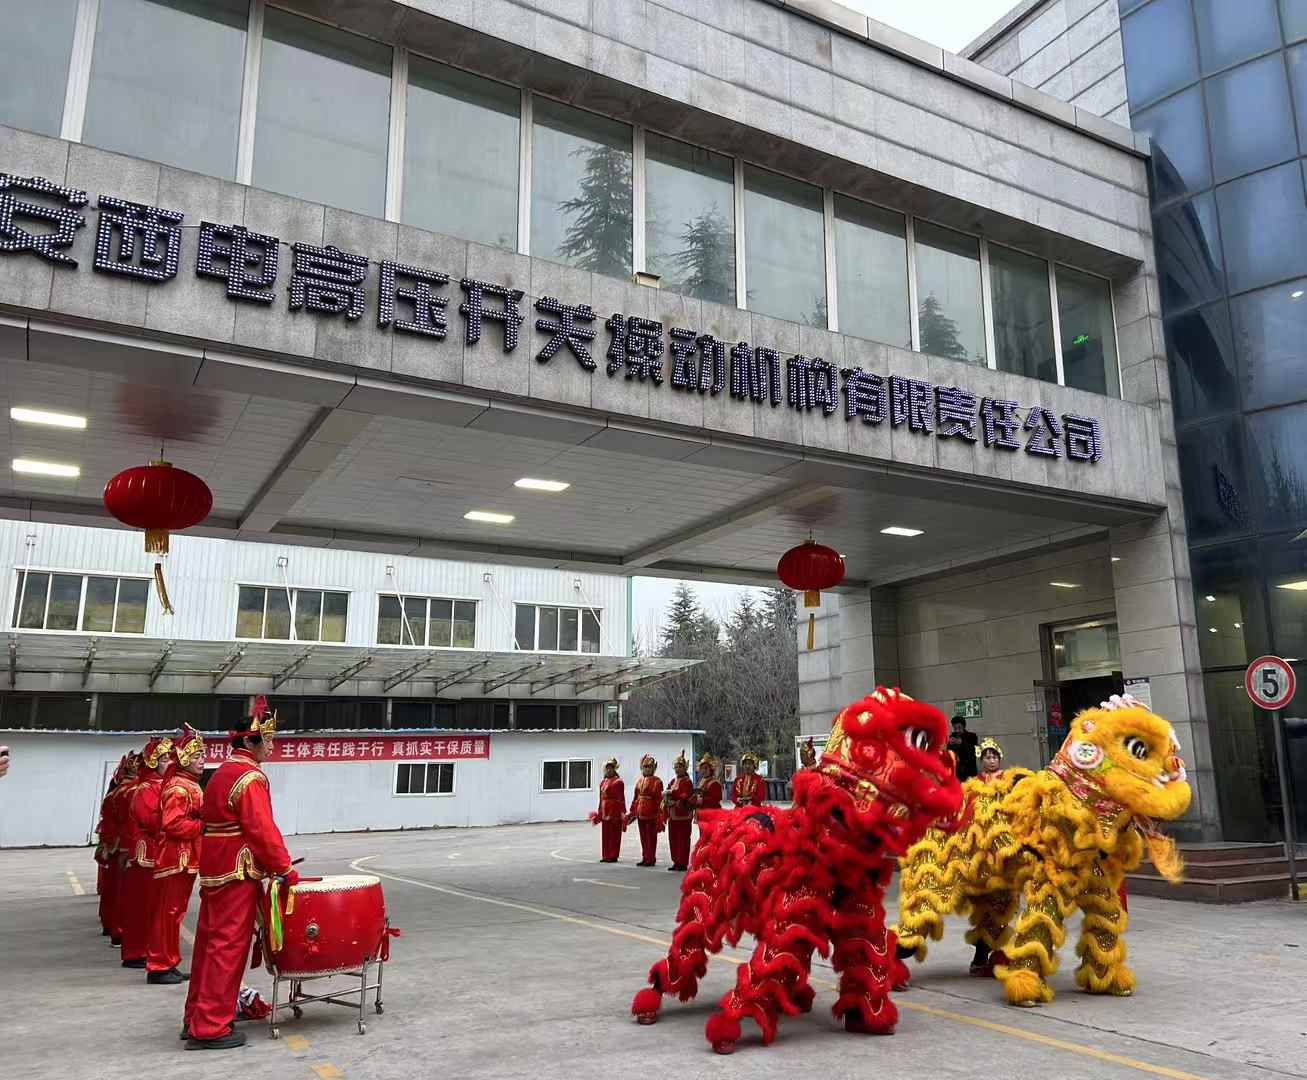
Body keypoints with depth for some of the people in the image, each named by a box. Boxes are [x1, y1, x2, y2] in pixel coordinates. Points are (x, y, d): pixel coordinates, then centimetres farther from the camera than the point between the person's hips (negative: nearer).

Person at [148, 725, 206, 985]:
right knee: (168, 912, -3)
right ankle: (159, 967, 4)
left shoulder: (190, 785, 16)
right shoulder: (178, 787, -15)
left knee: (175, 912, 14)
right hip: (176, 859, -10)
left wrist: (205, 825, 10)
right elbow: (173, 824, -25)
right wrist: (203, 826, -19)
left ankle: (168, 965, 21)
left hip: (186, 859, 10)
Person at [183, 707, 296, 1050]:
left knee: (209, 943, 15)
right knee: (228, 947, -4)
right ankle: (210, 1028, 0)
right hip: (238, 875, -10)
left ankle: (196, 1019, 24)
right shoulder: (251, 777, -16)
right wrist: (285, 869, -14)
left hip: (215, 871, 10)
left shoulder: (221, 773, 15)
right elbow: (262, 830, -21)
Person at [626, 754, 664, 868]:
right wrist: (632, 811, 14)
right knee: (643, 837, 12)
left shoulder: (657, 782, -8)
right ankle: (644, 858, 21)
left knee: (651, 836, 0)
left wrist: (660, 815, -17)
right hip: (640, 813, 7)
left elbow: (659, 799, -12)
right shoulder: (639, 781, 12)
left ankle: (651, 859, 7)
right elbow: (635, 797, 16)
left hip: (651, 814, -6)